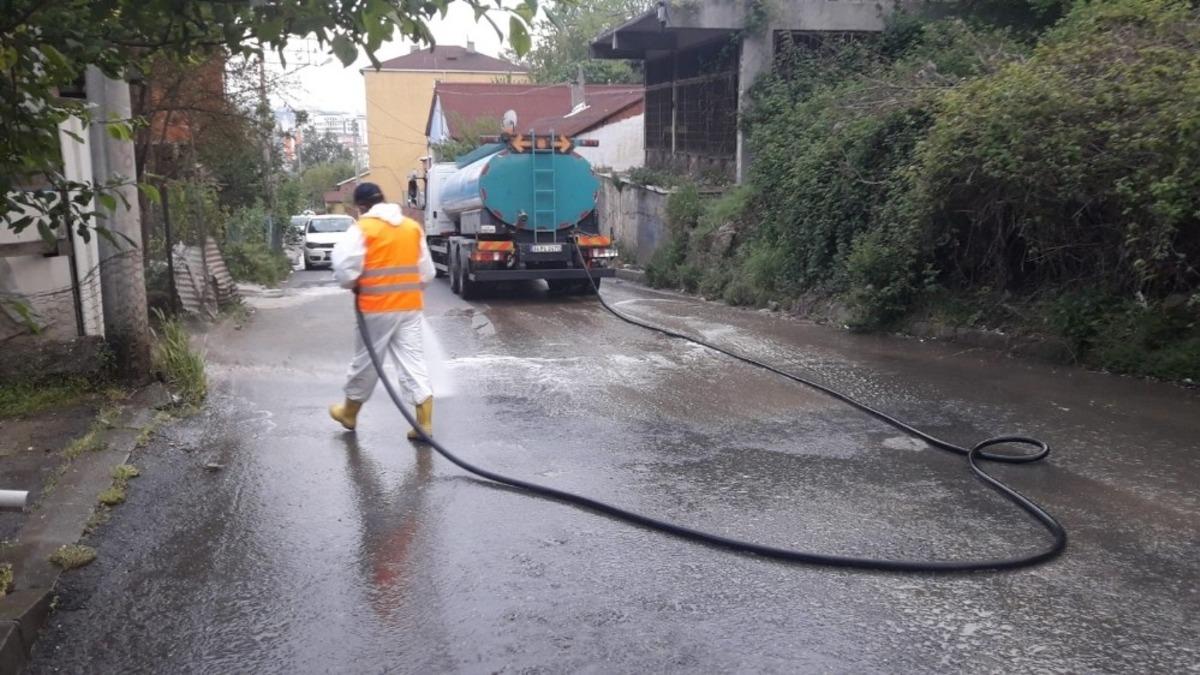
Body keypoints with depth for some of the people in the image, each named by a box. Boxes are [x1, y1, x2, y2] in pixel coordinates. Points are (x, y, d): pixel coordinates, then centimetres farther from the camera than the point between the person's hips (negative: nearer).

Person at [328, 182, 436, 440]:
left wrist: (351, 284, 5)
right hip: (410, 306, 4)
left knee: (366, 361, 11)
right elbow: (427, 272, 13)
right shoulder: (413, 227, 10)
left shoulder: (362, 228, -7)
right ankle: (424, 423, -2)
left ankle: (349, 412, 30)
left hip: (376, 307, -4)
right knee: (413, 362, 3)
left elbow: (344, 266, -15)